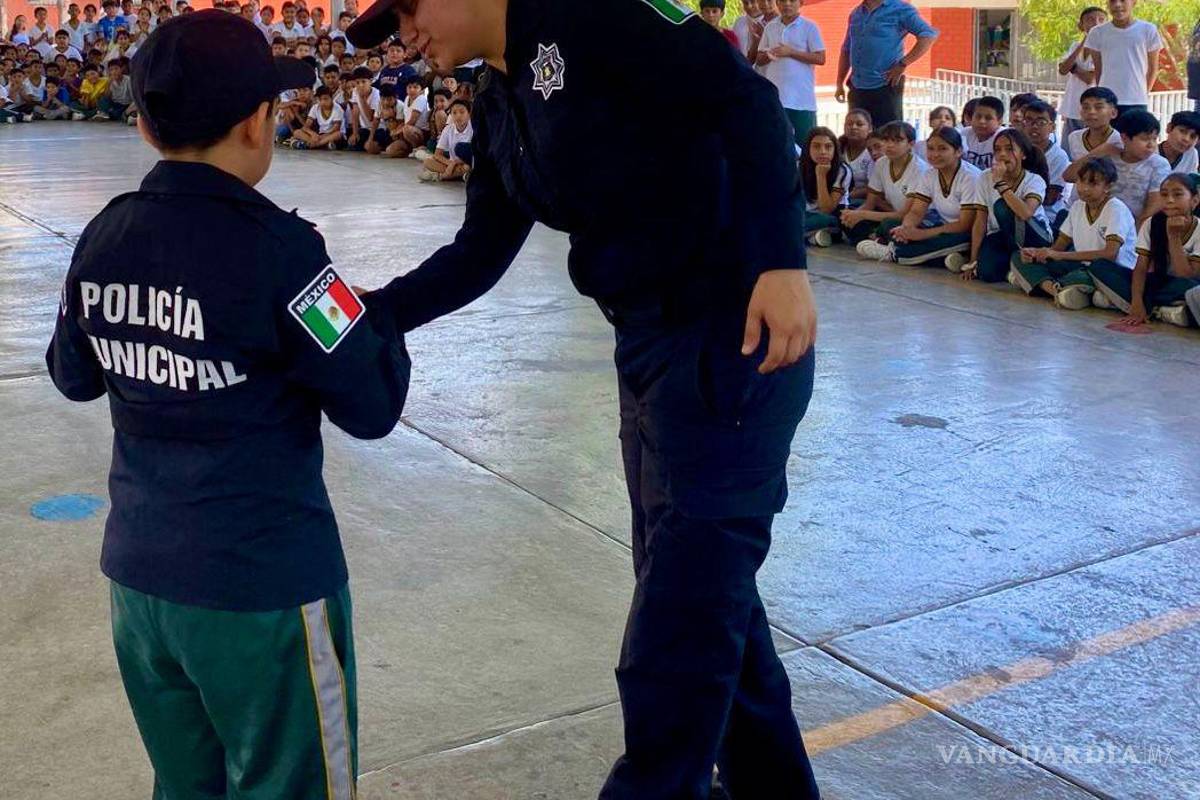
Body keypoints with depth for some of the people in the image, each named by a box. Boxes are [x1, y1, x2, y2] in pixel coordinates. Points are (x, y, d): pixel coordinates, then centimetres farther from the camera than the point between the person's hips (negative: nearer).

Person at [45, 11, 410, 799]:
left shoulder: (105, 238, -1)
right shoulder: (275, 249, -19)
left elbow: (73, 377, 14)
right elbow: (373, 406, -15)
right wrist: (379, 323, 2)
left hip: (140, 577, 6)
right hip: (263, 585, -6)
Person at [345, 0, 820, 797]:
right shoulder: (498, 109, 14)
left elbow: (743, 97, -18)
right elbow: (479, 255, 17)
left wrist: (783, 260, -26)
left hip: (735, 338, -9)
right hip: (650, 346, 10)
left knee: (682, 610, -2)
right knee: (697, 589, 19)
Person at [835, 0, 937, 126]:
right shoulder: (855, 13, 15)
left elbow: (930, 35, -13)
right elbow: (846, 51, 22)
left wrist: (903, 64, -16)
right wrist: (840, 84, 16)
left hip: (885, 87, -6)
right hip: (857, 88, 6)